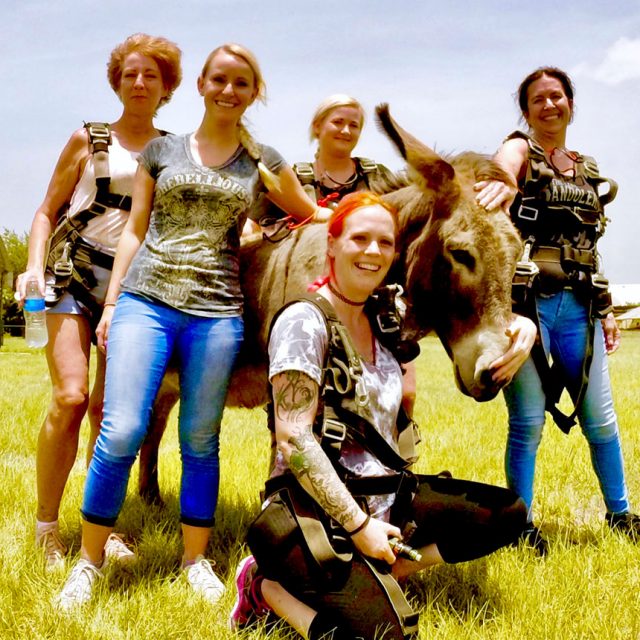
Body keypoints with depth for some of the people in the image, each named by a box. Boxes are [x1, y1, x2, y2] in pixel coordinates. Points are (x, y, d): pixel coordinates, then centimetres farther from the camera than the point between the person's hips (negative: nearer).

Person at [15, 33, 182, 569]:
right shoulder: (89, 139, 7)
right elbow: (48, 212, 8)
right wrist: (35, 266, -7)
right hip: (76, 276, -2)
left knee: (110, 406, 1)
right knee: (71, 396, -14)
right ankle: (46, 527, -3)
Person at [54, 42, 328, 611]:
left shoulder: (264, 163, 11)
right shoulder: (161, 150, 12)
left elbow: (311, 216, 25)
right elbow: (135, 230, 11)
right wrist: (111, 302, 5)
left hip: (216, 313, 1)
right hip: (146, 301, 0)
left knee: (200, 441, 6)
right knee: (121, 432, -9)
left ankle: (196, 559, 21)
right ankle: (90, 562, 7)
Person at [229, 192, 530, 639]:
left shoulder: (382, 323, 10)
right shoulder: (305, 321, -12)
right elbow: (294, 439, -18)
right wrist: (358, 524, -18)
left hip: (386, 499, 8)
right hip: (318, 509, -8)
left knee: (508, 514, 1)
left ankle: (373, 579, -2)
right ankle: (267, 586, -1)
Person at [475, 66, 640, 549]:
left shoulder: (589, 169, 18)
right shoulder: (520, 150, 1)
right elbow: (502, 167, -26)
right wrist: (501, 184, -51)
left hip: (579, 303, 5)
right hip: (527, 299, -5)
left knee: (601, 417, 8)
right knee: (528, 422, -1)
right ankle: (521, 526, 13)